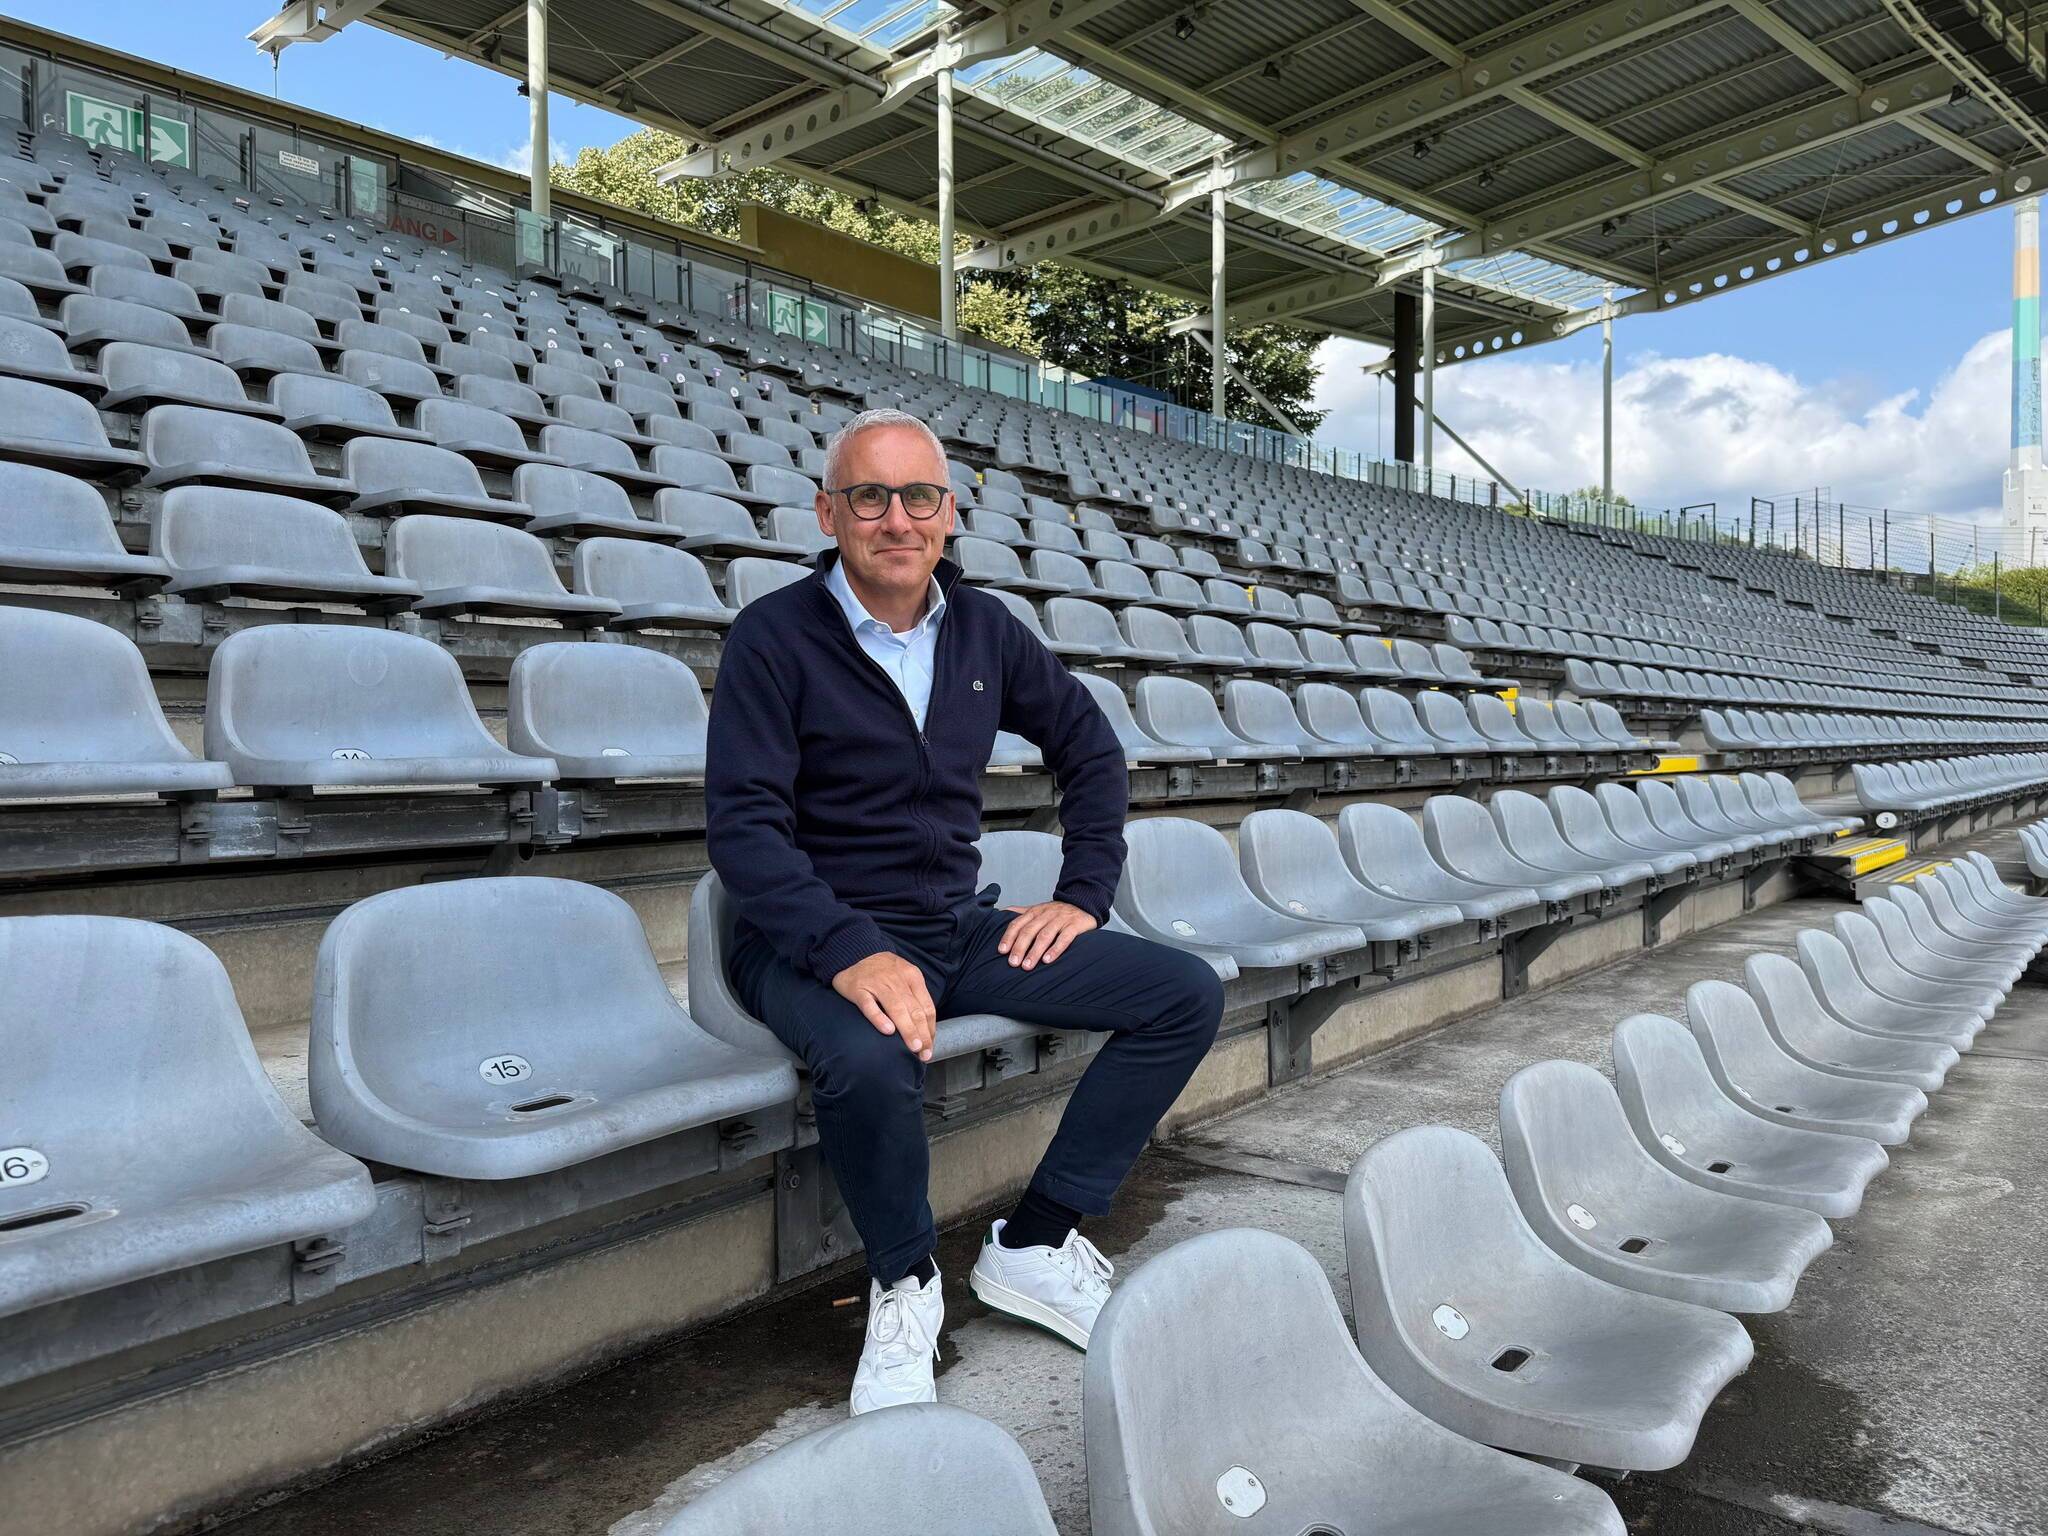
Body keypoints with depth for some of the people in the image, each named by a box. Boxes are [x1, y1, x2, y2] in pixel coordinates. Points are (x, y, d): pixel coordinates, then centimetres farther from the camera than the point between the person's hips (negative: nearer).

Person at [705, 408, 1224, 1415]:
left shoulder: (983, 630, 6)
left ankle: (1033, 1248, 0)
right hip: (814, 941, -5)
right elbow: (742, 823, -18)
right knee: (871, 1062, -39)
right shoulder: (775, 636, -9)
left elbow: (1091, 749, 18)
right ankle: (905, 1286, -6)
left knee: (1187, 994, -5)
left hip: (958, 926, 6)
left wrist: (1082, 893, 6)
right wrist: (853, 954, -31)